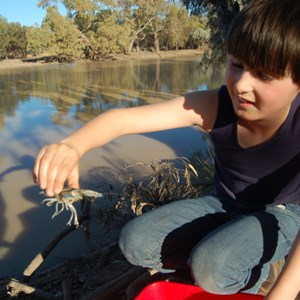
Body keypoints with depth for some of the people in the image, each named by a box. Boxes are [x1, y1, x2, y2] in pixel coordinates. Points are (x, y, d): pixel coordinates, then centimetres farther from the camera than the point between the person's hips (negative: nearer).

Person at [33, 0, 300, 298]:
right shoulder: (212, 107, -24)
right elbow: (124, 118, -31)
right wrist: (72, 145, -49)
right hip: (223, 204, 3)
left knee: (211, 267, -33)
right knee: (136, 242, -11)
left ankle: (252, 273, 2)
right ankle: (227, 270, 1)